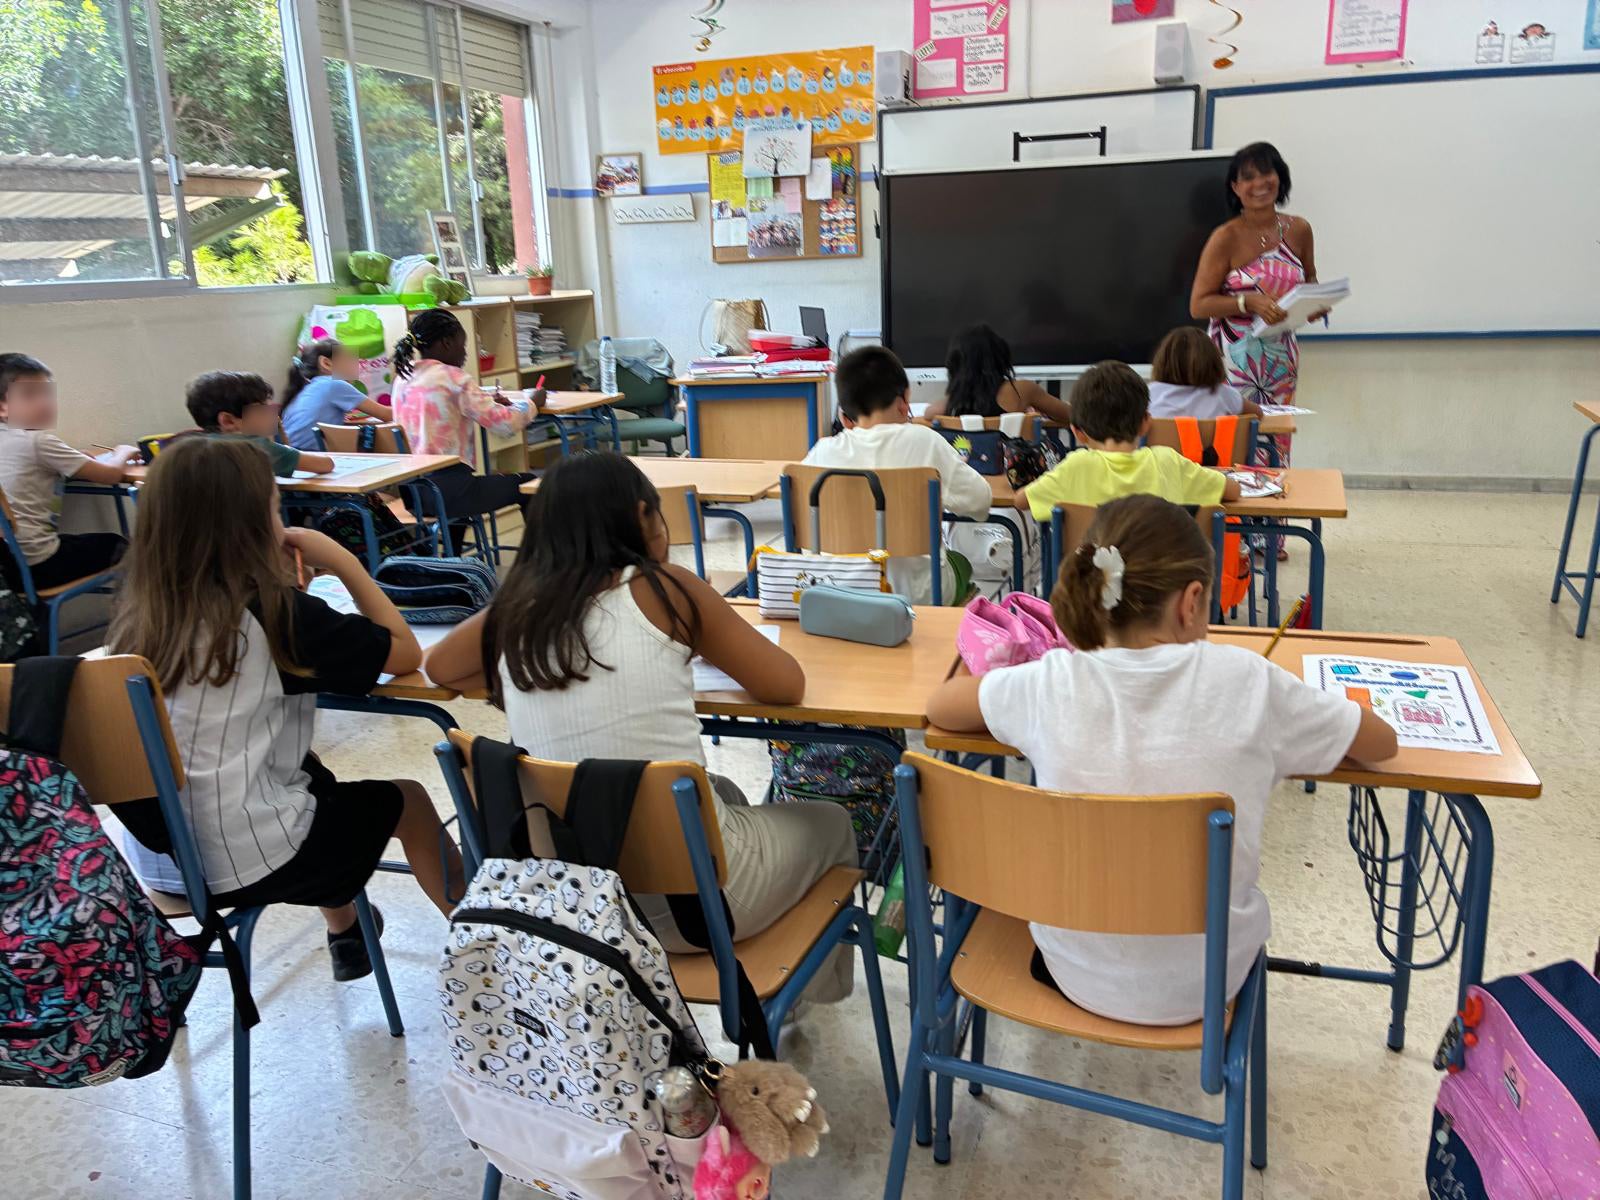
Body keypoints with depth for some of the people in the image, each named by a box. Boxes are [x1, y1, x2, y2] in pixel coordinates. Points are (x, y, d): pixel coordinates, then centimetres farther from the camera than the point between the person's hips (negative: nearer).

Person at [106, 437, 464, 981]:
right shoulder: (274, 613, -19)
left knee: (311, 774, 33)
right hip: (251, 862, -6)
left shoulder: (137, 615, -2)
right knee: (408, 800, 19)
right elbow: (405, 654, -12)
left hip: (162, 857, 7)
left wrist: (274, 580, 4)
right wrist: (344, 563, -7)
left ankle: (343, 935, 47)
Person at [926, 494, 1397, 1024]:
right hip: (1200, 984, 0)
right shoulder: (1245, 681, -17)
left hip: (1078, 974, 1)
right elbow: (1383, 742, 0)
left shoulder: (1049, 684, -17)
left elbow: (937, 707, 3)